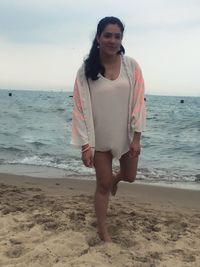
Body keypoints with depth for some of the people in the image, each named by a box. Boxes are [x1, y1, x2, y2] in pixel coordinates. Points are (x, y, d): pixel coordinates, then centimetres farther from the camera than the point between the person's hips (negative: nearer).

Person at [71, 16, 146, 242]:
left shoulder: (131, 66, -8)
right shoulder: (86, 70, -11)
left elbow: (138, 102, -6)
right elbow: (80, 108, -11)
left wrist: (136, 138, -9)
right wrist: (85, 145, -14)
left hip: (126, 136, 2)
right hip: (100, 139, -2)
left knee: (129, 177, 20)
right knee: (103, 185, 8)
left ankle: (116, 178, 57)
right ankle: (102, 230, 27)